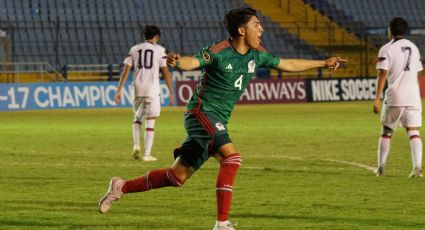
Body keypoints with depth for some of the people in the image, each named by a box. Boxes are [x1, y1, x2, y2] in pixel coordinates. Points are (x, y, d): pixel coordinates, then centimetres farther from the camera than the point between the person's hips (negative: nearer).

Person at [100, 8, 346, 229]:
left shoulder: (256, 55, 7)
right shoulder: (220, 52, -16)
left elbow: (287, 64, 20)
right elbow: (193, 62, -32)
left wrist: (323, 63, 23)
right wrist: (178, 61, -56)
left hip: (217, 121, 8)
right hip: (202, 112, -8)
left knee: (178, 176, 8)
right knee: (232, 156, -27)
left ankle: (122, 187, 23)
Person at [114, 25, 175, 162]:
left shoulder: (134, 49, 9)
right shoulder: (159, 50, 1)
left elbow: (126, 71, 3)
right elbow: (165, 72, -3)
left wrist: (119, 90, 3)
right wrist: (171, 93, 1)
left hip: (138, 88, 3)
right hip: (152, 89, -3)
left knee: (137, 116, 24)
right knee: (150, 122, 2)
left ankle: (136, 145, 6)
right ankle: (147, 154, -2)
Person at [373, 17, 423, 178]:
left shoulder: (387, 49, -4)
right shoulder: (413, 48, 13)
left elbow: (382, 74, -11)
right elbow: (417, 72, 16)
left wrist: (377, 98, -12)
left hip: (395, 95, -3)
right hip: (413, 95, 3)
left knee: (386, 131, 9)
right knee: (413, 131, 0)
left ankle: (381, 168, 12)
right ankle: (417, 166, -16)